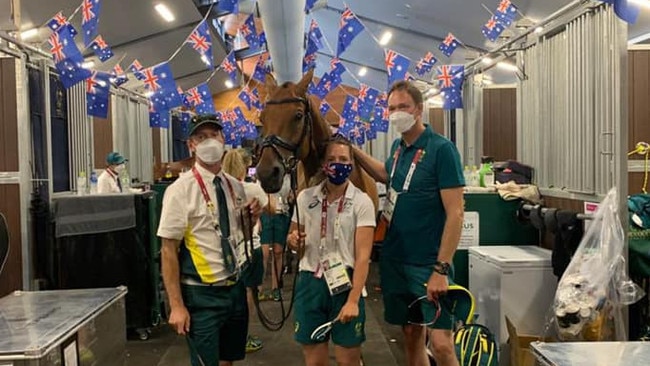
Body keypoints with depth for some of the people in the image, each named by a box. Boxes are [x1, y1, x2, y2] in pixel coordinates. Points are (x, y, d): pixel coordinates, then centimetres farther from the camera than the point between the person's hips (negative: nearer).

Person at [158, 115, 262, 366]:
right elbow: (168, 251, -14)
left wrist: (252, 219, -5)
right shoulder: (181, 189, -14)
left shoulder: (235, 186, 4)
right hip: (202, 293, -6)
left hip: (235, 287, 6)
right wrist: (176, 305, -16)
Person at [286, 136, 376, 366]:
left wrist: (353, 300, -19)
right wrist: (293, 241, -9)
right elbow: (294, 243, 15)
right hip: (310, 282, 3)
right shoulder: (305, 198, 3)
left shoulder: (362, 202, -6)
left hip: (345, 283, -2)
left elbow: (363, 255, -11)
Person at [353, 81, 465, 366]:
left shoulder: (442, 149, -13)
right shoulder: (398, 147, 8)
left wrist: (441, 269, -21)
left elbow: (455, 214, -16)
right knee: (411, 336, 14)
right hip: (395, 259, 7)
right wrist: (353, 151, 19)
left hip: (429, 264, -6)